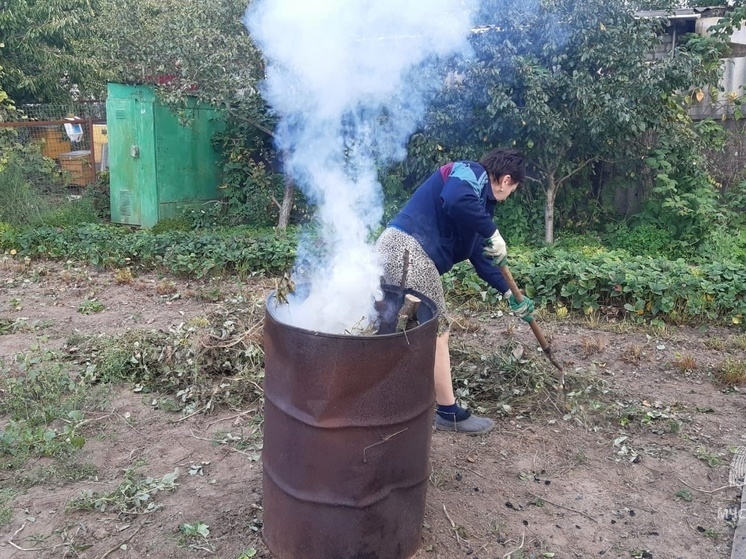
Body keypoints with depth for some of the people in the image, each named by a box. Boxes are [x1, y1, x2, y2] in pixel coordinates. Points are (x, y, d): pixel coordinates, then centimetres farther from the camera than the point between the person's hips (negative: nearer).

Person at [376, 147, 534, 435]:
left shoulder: (478, 197, 26)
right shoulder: (471, 173, -2)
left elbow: (478, 255, 30)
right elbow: (455, 201, -27)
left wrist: (510, 294, 34)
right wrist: (493, 234, -14)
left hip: (396, 251, 10)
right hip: (407, 250, -10)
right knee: (436, 333, 0)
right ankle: (449, 413, 12)